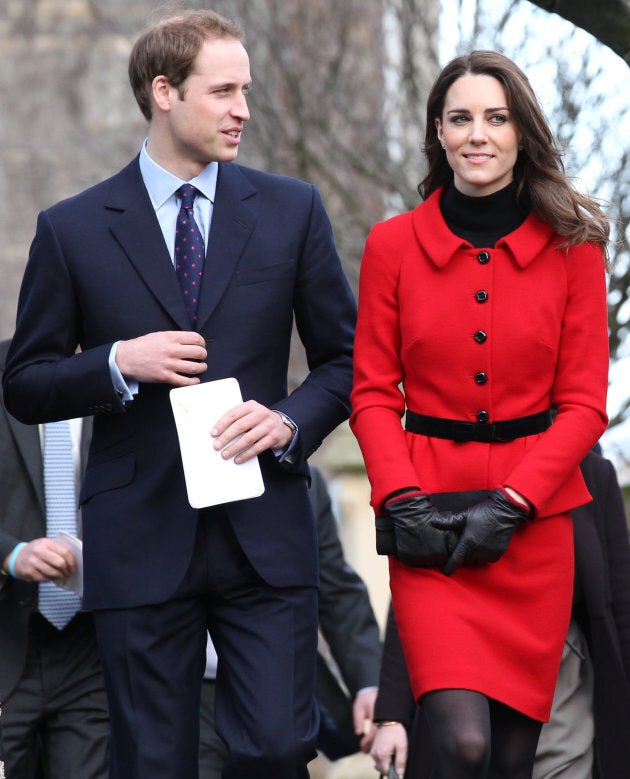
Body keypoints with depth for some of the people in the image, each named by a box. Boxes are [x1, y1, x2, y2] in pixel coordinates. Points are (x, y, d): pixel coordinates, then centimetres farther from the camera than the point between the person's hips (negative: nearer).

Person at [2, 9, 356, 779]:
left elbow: (345, 360, 11)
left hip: (264, 536, 1)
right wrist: (119, 363, -12)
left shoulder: (291, 211, 7)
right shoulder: (71, 230, 3)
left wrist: (291, 422, -9)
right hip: (140, 540, -1)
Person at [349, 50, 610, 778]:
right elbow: (373, 393, 5)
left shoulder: (572, 247, 3)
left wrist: (510, 502, -10)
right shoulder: (393, 245, 3)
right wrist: (401, 498, -10)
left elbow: (584, 402, 1)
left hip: (534, 521, 1)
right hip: (430, 524, -1)